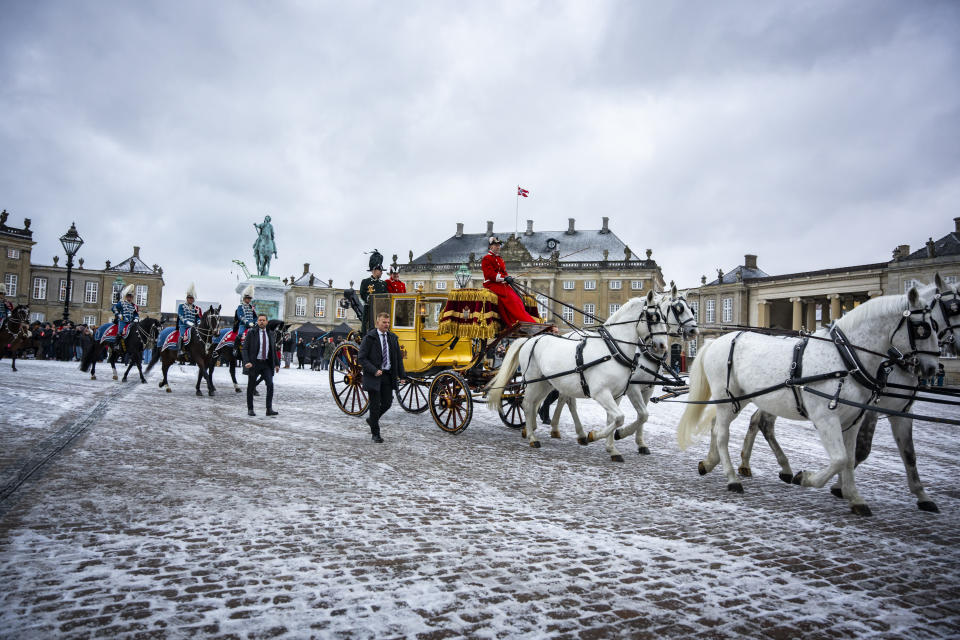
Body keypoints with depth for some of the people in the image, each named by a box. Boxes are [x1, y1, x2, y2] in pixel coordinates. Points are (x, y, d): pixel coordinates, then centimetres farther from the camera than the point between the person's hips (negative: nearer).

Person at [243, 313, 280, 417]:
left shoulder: (270, 334, 10)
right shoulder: (252, 333, -1)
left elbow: (274, 350, 18)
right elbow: (245, 349, -5)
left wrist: (277, 363, 11)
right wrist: (247, 362, -19)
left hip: (266, 364, 3)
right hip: (254, 363, -3)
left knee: (270, 384, -11)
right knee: (251, 387, 5)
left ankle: (269, 409, -9)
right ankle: (250, 409, 17)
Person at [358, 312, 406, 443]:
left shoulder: (392, 337, 9)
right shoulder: (369, 338, -7)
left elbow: (398, 357, 13)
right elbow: (361, 358, -9)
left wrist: (401, 375, 6)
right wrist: (374, 370, -20)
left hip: (388, 376, 5)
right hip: (374, 376, -5)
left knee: (387, 403, 5)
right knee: (375, 405, 2)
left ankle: (372, 420, 34)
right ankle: (375, 433, 16)